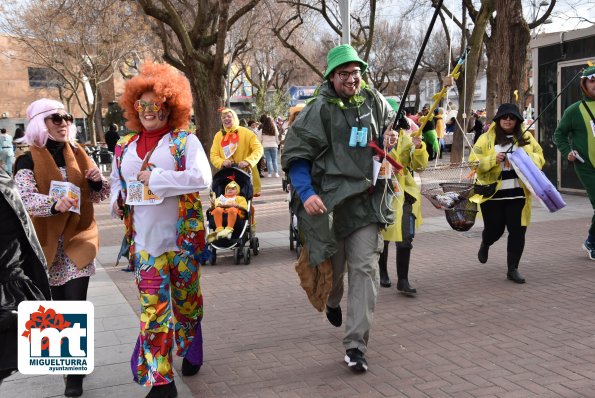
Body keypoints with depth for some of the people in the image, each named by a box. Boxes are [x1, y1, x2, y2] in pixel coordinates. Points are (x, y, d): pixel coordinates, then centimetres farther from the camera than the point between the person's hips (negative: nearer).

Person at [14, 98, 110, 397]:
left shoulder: (78, 154, 6)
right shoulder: (28, 161, -7)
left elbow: (96, 196, 13)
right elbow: (25, 198, -23)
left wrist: (99, 181, -9)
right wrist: (55, 203, -41)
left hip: (77, 241, 2)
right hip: (47, 244, -2)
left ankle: (75, 373, 7)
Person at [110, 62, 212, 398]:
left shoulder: (185, 141, -7)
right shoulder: (125, 147, 8)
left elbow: (202, 178, -22)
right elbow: (116, 183, 23)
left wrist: (155, 178, -22)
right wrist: (117, 200, 0)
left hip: (183, 234, -3)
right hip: (145, 238, 3)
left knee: (186, 299, 14)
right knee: (153, 304, -1)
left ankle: (191, 352, 39)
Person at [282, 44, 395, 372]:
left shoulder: (375, 103, 6)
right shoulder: (319, 110, -7)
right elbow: (295, 153, -9)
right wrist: (305, 193, -20)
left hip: (366, 200, 3)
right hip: (329, 199, -2)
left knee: (365, 267, -6)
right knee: (334, 266, 12)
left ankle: (355, 344, -1)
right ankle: (332, 302, 50)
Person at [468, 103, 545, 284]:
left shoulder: (527, 138, 10)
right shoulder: (486, 139, 0)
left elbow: (540, 159, 11)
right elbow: (473, 162, -4)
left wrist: (527, 157, -10)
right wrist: (493, 159, -20)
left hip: (518, 194, 2)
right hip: (493, 193, -2)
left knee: (518, 231, 0)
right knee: (495, 229, 5)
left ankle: (513, 269, 12)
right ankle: (485, 244, 43)